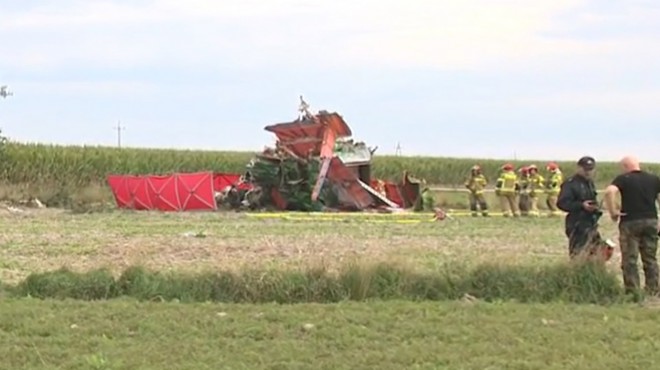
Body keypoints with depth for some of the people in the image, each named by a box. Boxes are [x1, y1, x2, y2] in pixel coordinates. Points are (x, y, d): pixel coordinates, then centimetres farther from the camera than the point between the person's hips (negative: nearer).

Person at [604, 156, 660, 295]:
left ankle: (632, 291, -2)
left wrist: (613, 212, -12)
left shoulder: (623, 179, -4)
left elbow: (609, 191, -21)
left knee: (630, 259, 1)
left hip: (630, 222, -4)